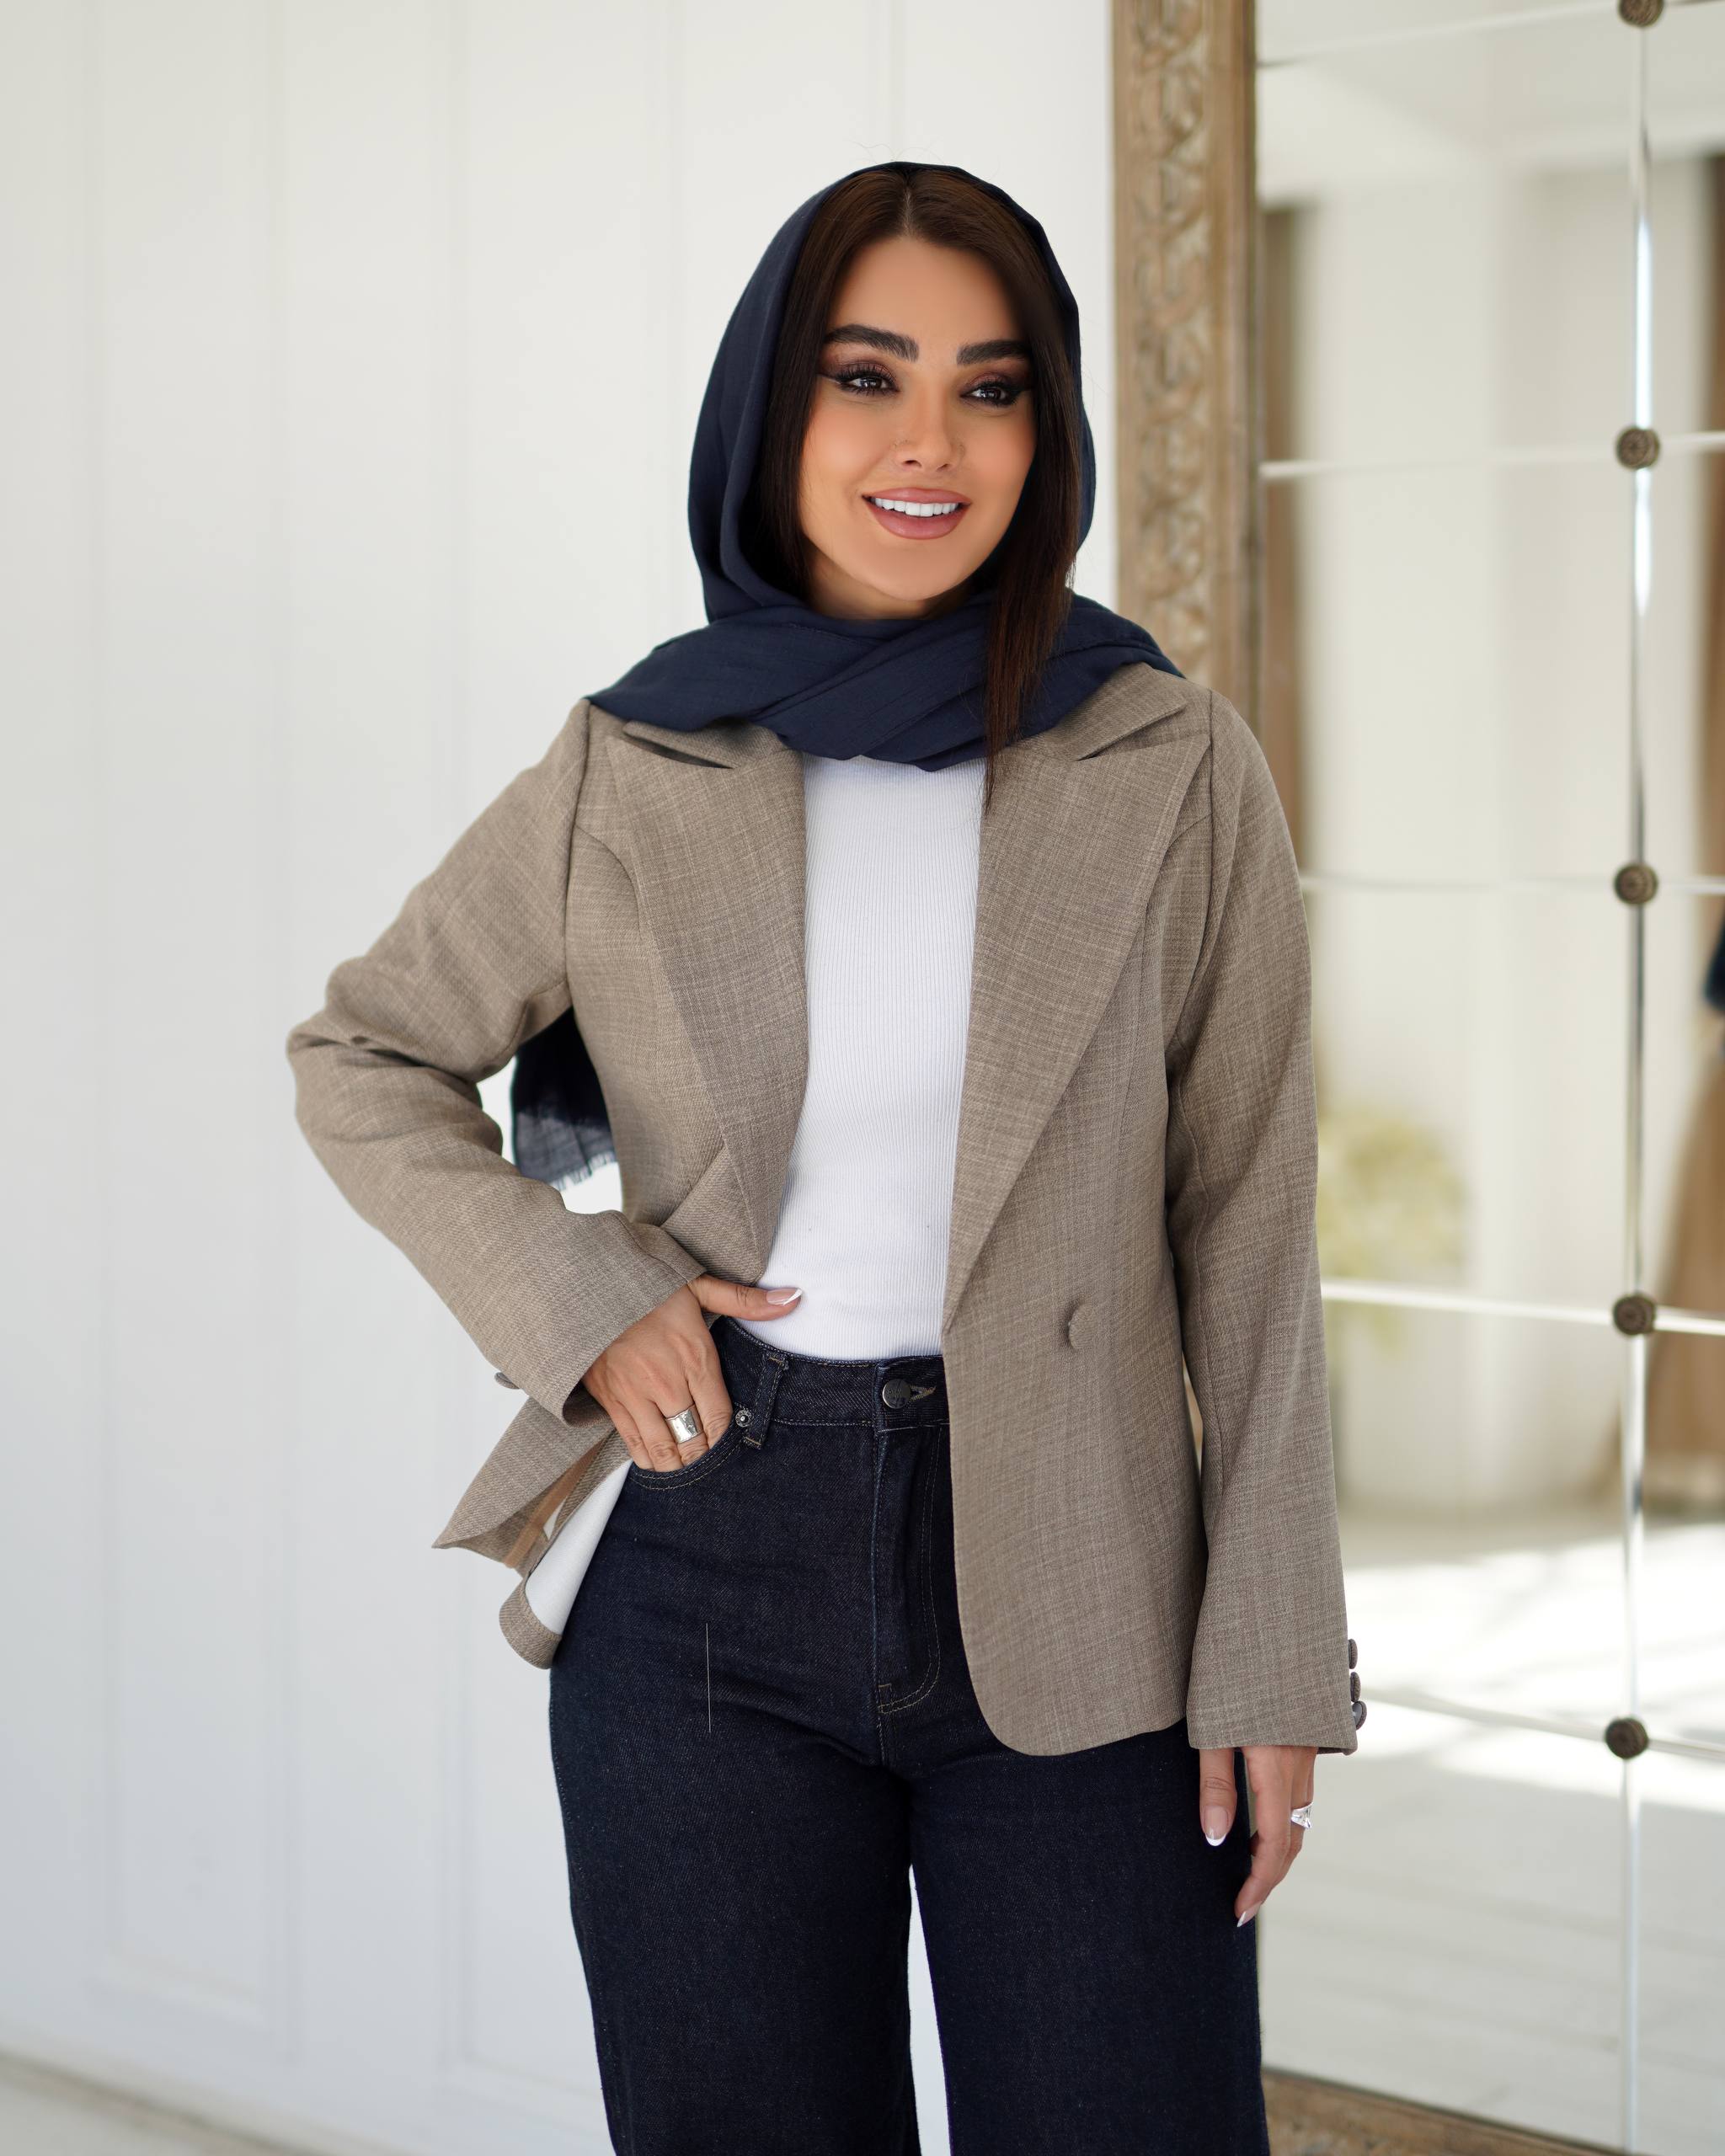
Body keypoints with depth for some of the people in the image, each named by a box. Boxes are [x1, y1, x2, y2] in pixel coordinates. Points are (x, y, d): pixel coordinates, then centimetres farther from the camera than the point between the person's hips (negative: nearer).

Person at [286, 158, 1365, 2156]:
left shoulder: (1173, 772, -3)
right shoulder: (627, 776, -1)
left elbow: (1245, 1235, -1)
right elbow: (363, 1056, 12)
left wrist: (1272, 1661, -4)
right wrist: (570, 1301, -4)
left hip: (1077, 1604, -1)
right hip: (715, 1566, 1)